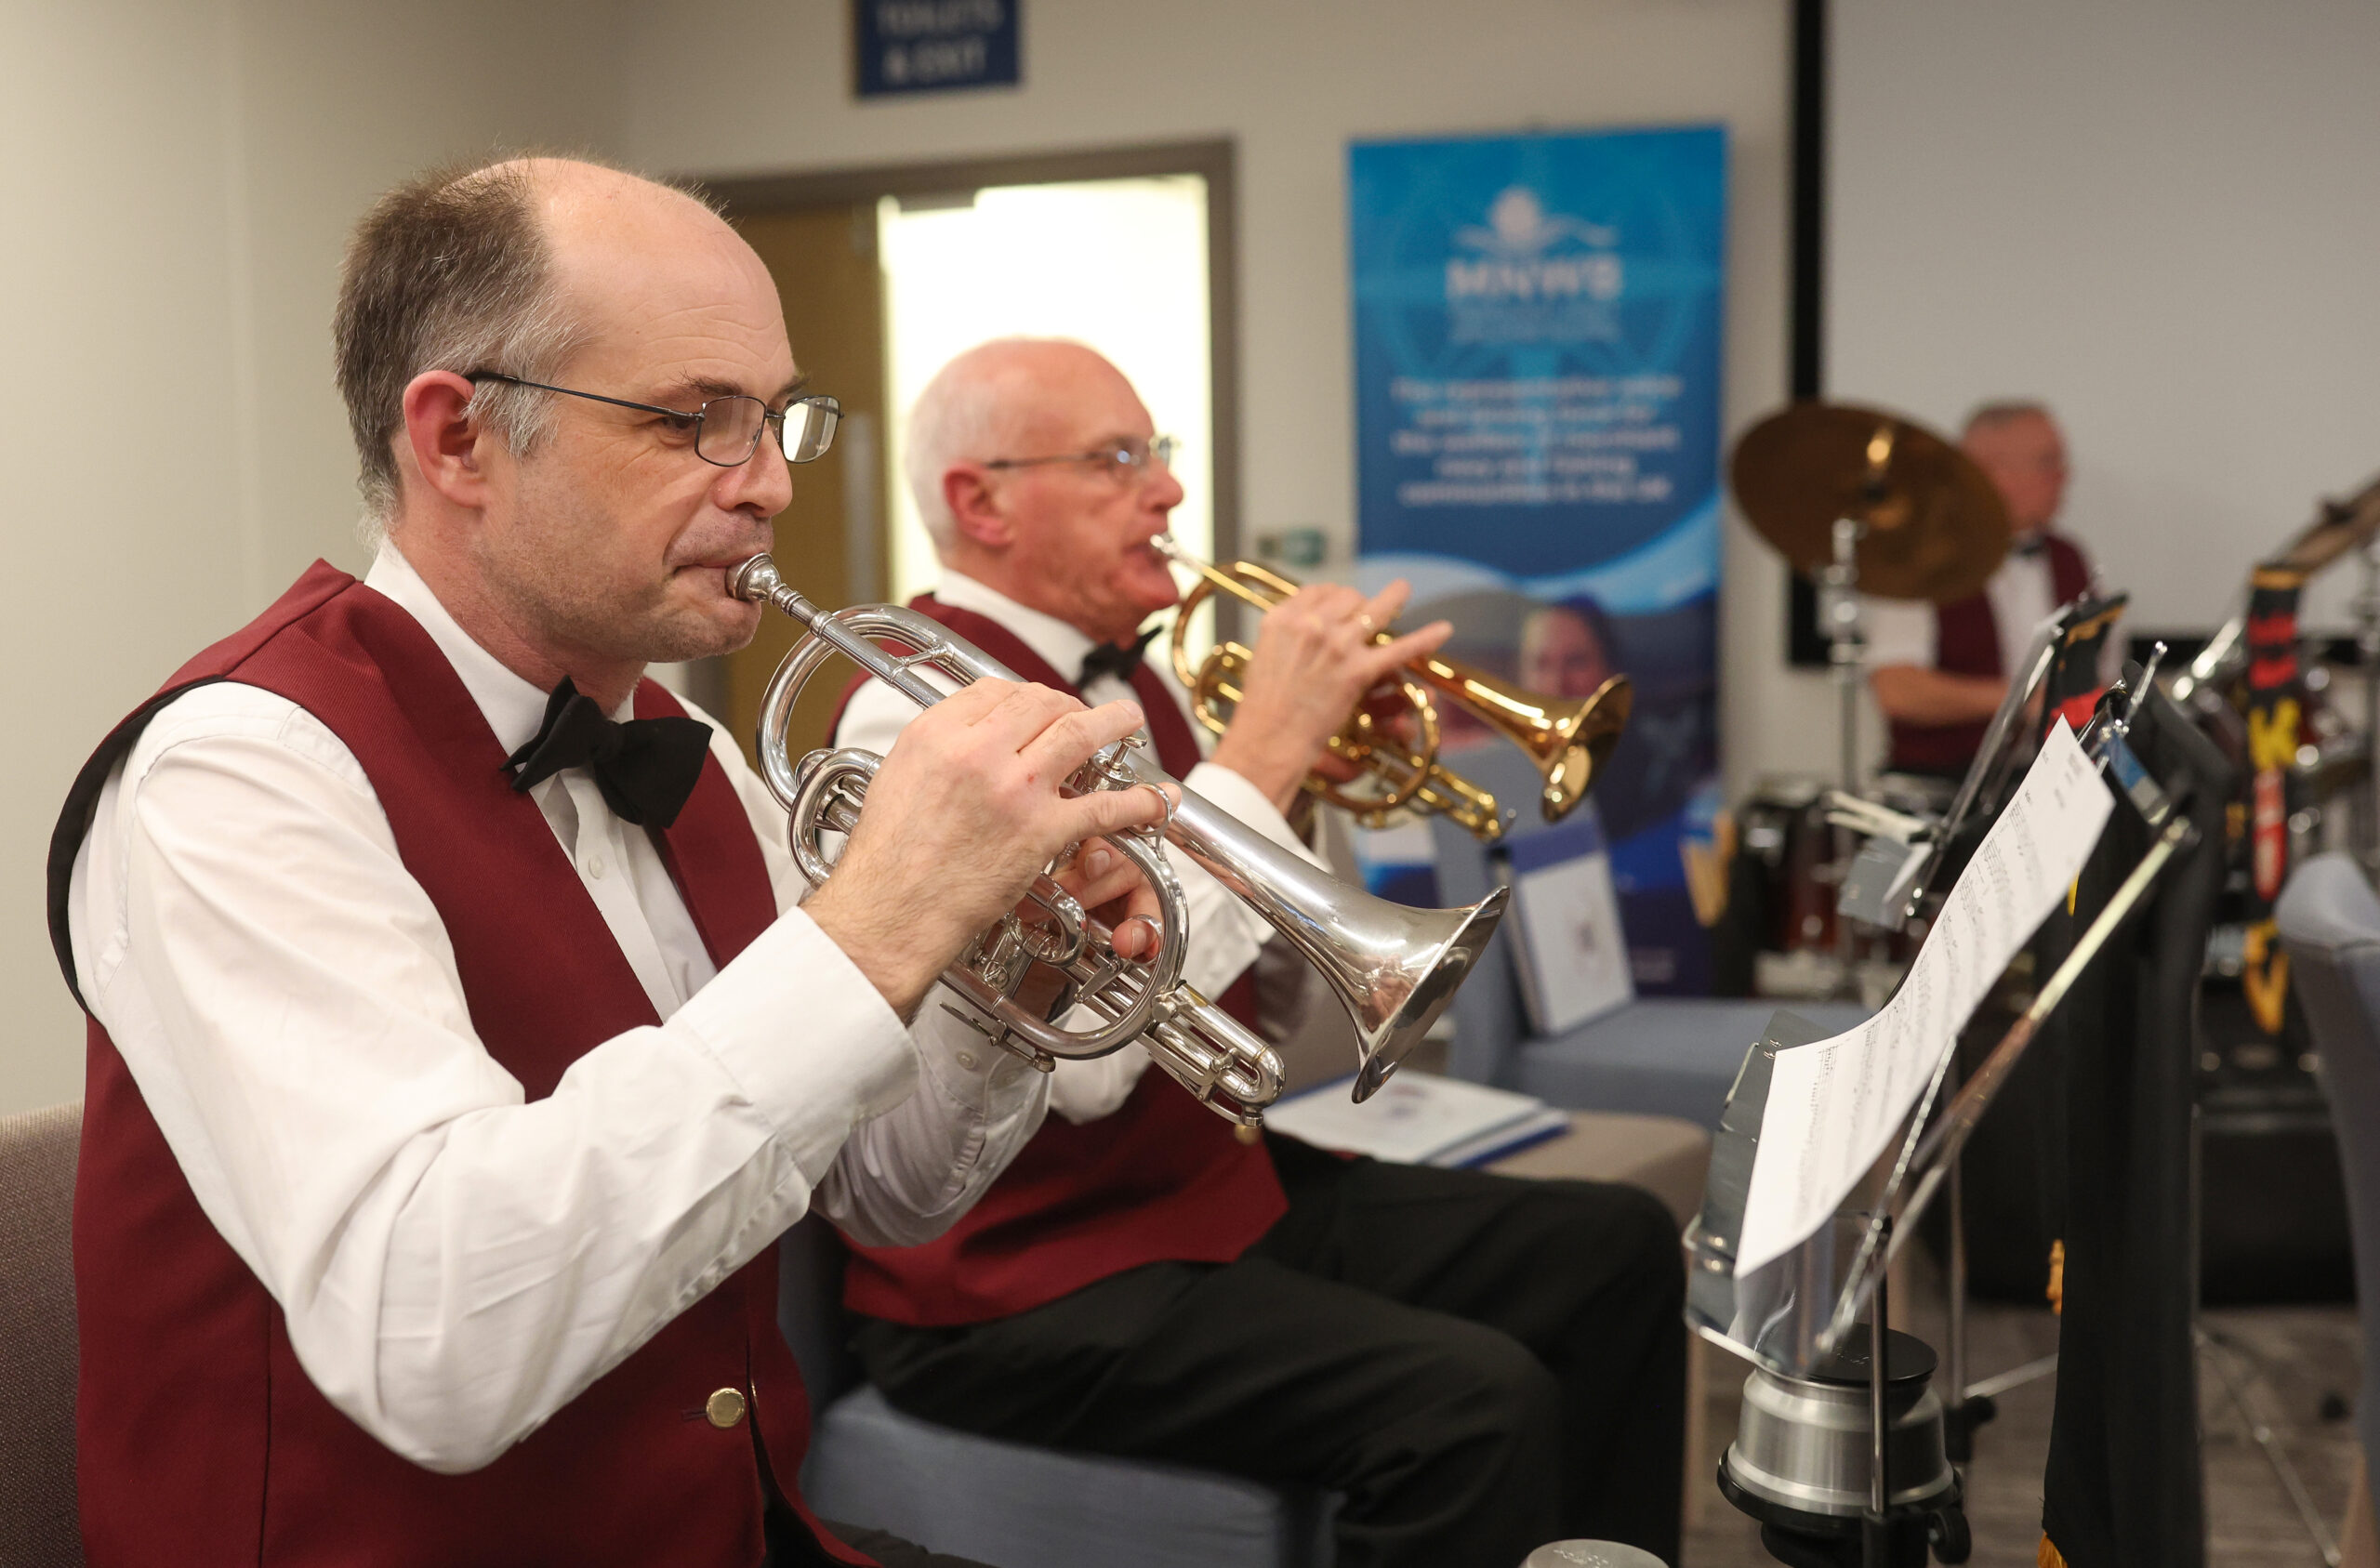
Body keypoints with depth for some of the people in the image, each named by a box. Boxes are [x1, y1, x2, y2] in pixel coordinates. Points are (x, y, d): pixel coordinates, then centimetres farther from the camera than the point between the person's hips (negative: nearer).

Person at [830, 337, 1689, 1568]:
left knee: (1620, 1249, 8)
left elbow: (1272, 1012, 14)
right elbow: (1079, 1057, -31)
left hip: (1225, 1180, 9)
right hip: (1028, 1278, -9)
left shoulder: (1123, 679, 9)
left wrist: (1325, 763, -2)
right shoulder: (915, 714, -17)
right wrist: (1263, 749, -25)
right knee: (1473, 1400, -27)